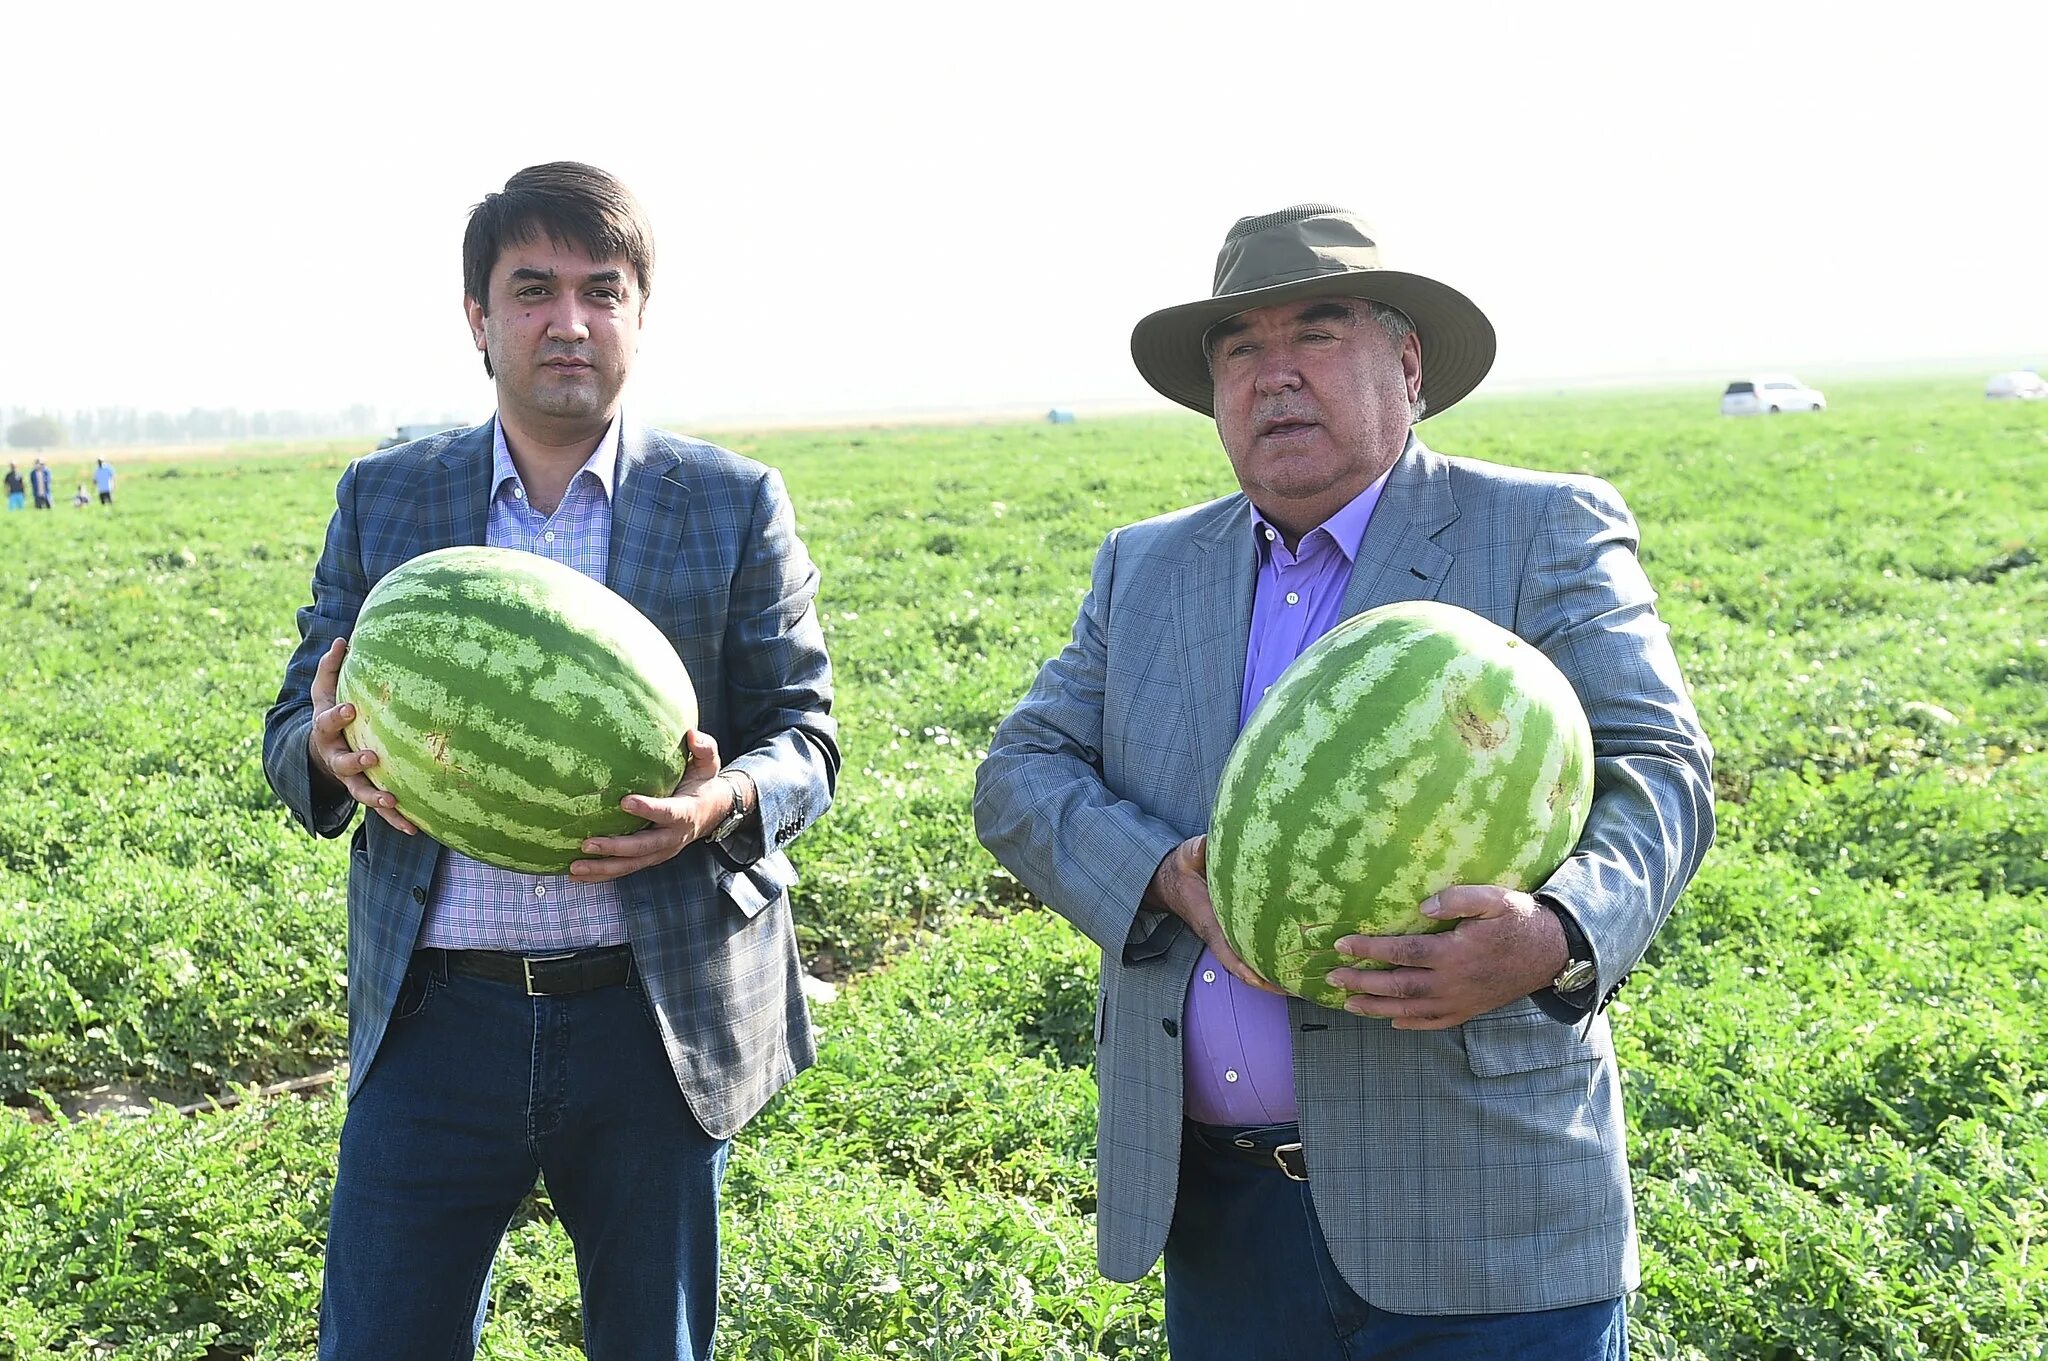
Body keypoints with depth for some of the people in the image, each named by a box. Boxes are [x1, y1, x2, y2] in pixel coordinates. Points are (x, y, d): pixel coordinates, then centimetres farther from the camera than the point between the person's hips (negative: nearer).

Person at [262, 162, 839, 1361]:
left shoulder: (735, 505, 2)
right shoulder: (382, 499, 7)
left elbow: (807, 735, 2)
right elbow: (293, 732, 9)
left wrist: (727, 799, -21)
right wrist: (331, 751, -16)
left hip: (657, 1022, -1)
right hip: (435, 1019, 1)